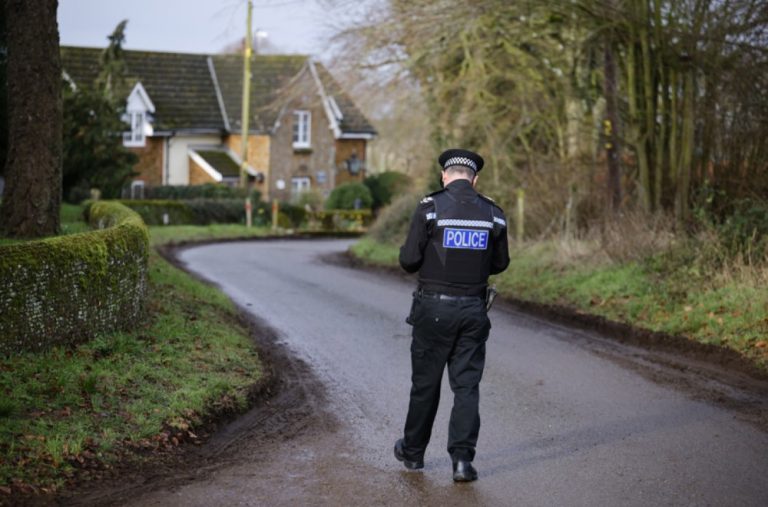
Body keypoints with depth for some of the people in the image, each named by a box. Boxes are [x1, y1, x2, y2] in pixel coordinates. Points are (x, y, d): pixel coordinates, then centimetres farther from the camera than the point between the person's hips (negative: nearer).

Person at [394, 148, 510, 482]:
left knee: (425, 383, 11)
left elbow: (409, 260, -11)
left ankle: (413, 452, 26)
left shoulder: (430, 208, -10)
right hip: (473, 310, 2)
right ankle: (462, 459, -5)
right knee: (467, 385, 5)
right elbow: (500, 263, 10)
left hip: (434, 307, -2)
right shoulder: (493, 213, 0)